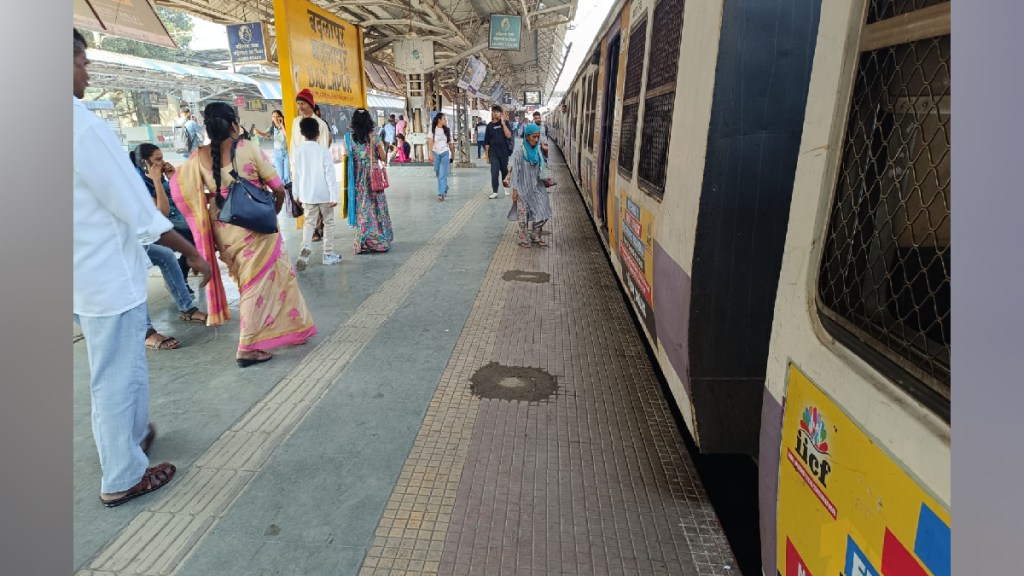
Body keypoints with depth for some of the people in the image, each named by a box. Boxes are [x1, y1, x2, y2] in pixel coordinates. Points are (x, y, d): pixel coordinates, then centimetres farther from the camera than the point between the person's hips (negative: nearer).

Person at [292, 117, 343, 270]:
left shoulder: (298, 151, -1)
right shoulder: (324, 151, -11)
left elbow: (297, 174, 4)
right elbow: (330, 175, -14)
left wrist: (296, 193, 14)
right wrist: (334, 196, -12)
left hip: (307, 194, 3)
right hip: (324, 194, -3)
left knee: (309, 223, 10)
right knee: (328, 223, 10)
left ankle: (305, 250, -12)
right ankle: (328, 254, 13)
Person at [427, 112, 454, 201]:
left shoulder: (447, 130, 4)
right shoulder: (433, 130, -2)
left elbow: (450, 142, 10)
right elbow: (430, 142, -6)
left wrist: (452, 153, 15)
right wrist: (430, 154, -15)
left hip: (445, 153, 0)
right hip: (436, 153, 0)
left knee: (443, 174, -10)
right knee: (438, 174, 11)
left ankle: (441, 193, -13)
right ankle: (445, 188, 33)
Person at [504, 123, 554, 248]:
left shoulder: (537, 150, 3)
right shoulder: (520, 151, -12)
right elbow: (515, 171, -11)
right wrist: (515, 189, -12)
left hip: (536, 187, 5)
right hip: (523, 188, -5)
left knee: (542, 213, 1)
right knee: (523, 214, 2)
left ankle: (536, 236, 18)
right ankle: (523, 239, 16)